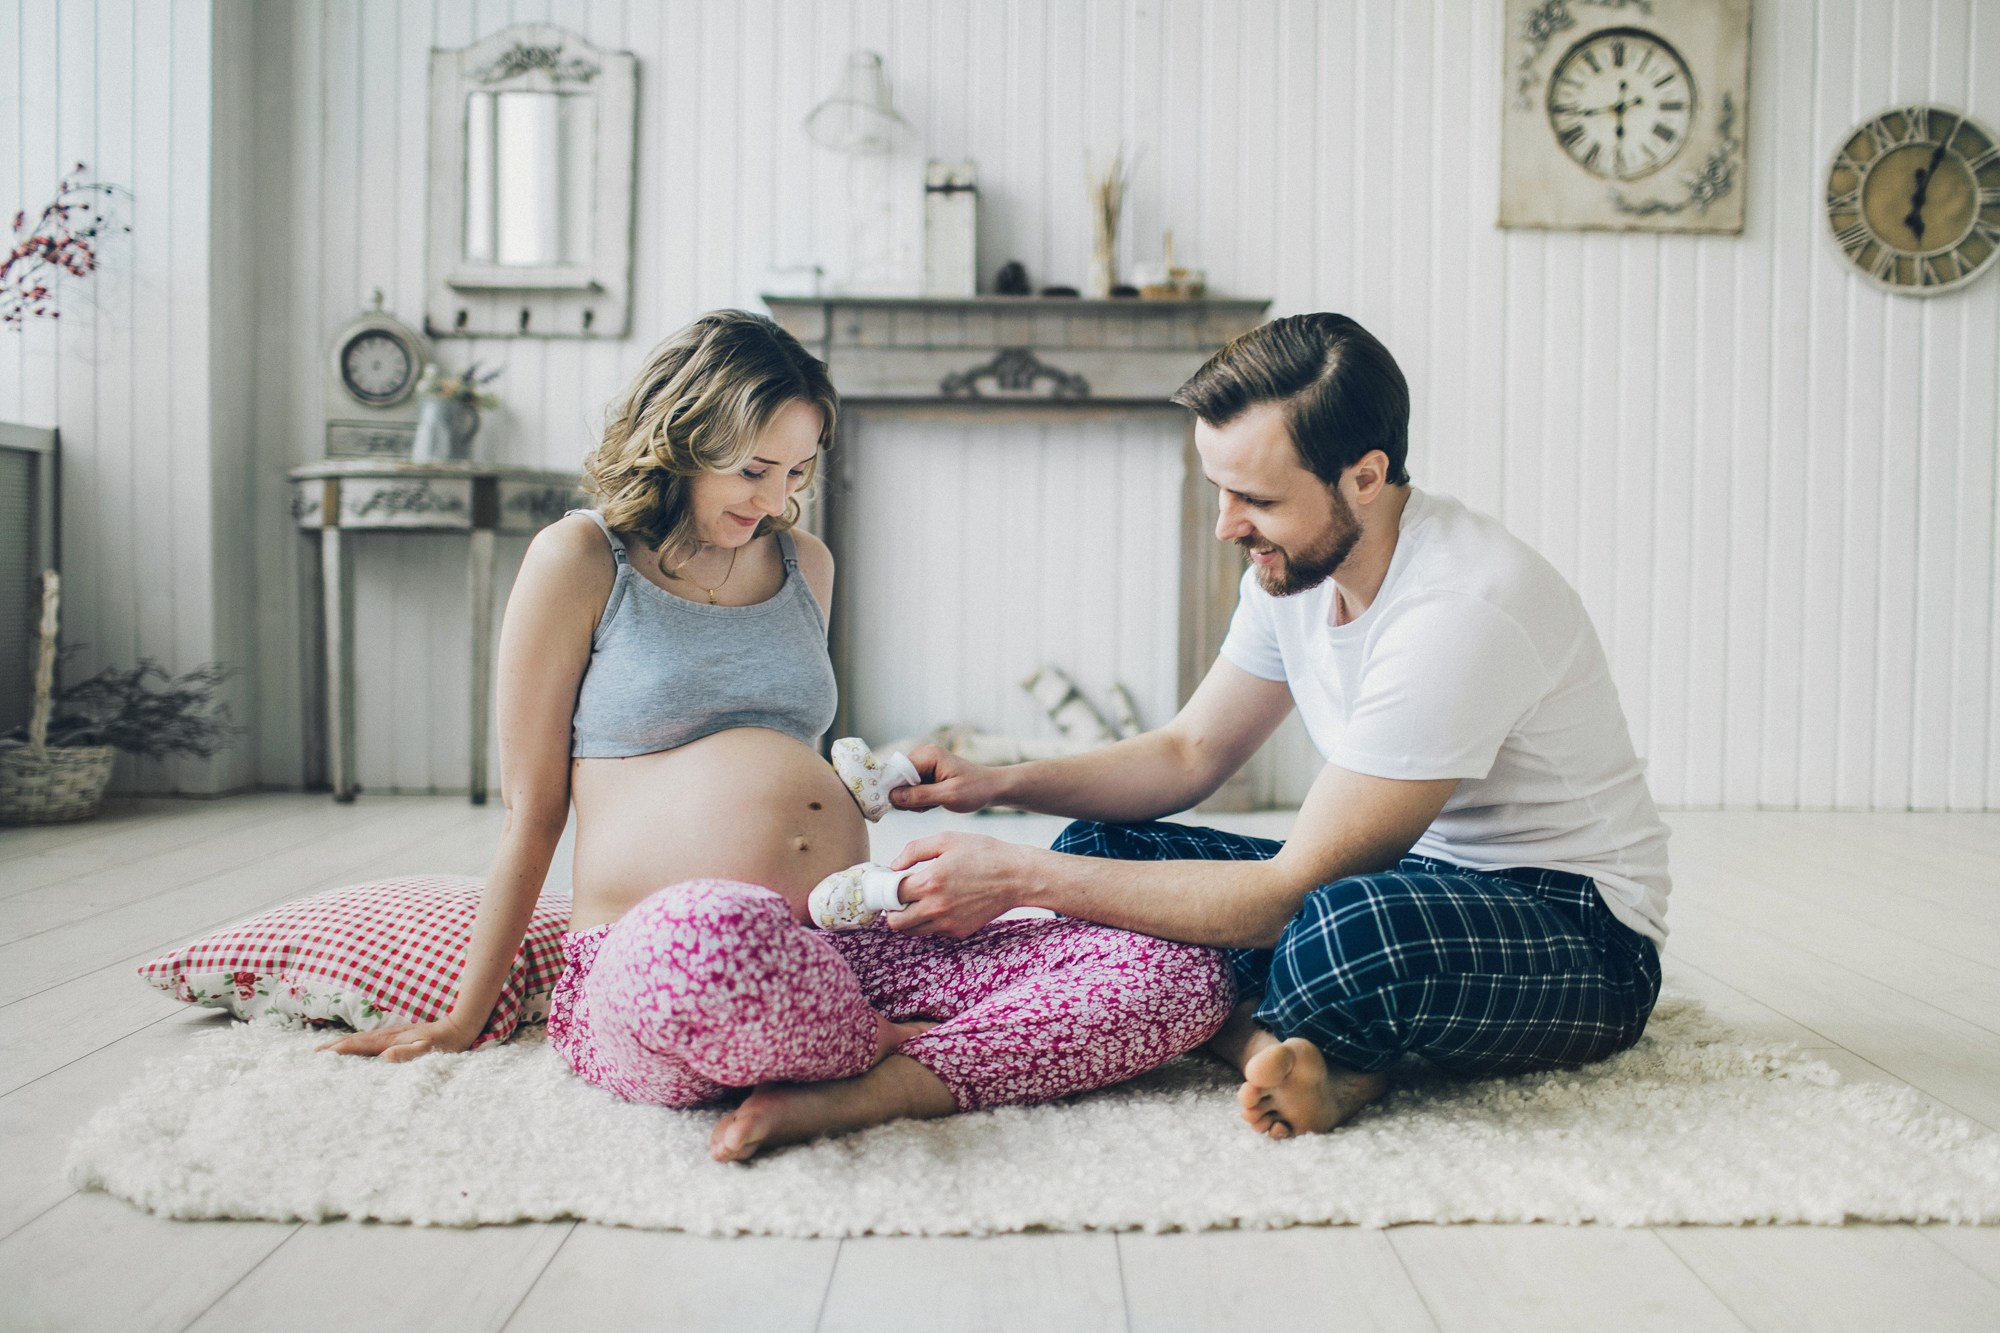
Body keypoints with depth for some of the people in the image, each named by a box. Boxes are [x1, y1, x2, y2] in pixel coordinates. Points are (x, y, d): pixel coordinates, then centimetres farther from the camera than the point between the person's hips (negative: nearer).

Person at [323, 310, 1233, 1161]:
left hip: (844, 955, 6)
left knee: (1183, 977, -14)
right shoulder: (581, 560, 5)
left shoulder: (805, 564, 21)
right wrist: (462, 1021, 10)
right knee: (713, 931, -46)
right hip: (648, 971, -5)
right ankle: (908, 1054, -15)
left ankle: (848, 1097, -26)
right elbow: (532, 807, 7)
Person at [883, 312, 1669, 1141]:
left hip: (1578, 932, -8)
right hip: (1417, 883, 8)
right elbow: (1191, 753, 9)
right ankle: (1304, 1057, -21)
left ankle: (1246, 1035, -9)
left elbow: (1289, 892, -28)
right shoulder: (1294, 562, -2)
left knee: (1346, 927, -42)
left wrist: (1023, 878, -26)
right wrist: (998, 784, -6)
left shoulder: (1459, 610, -29)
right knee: (1096, 848, -4)